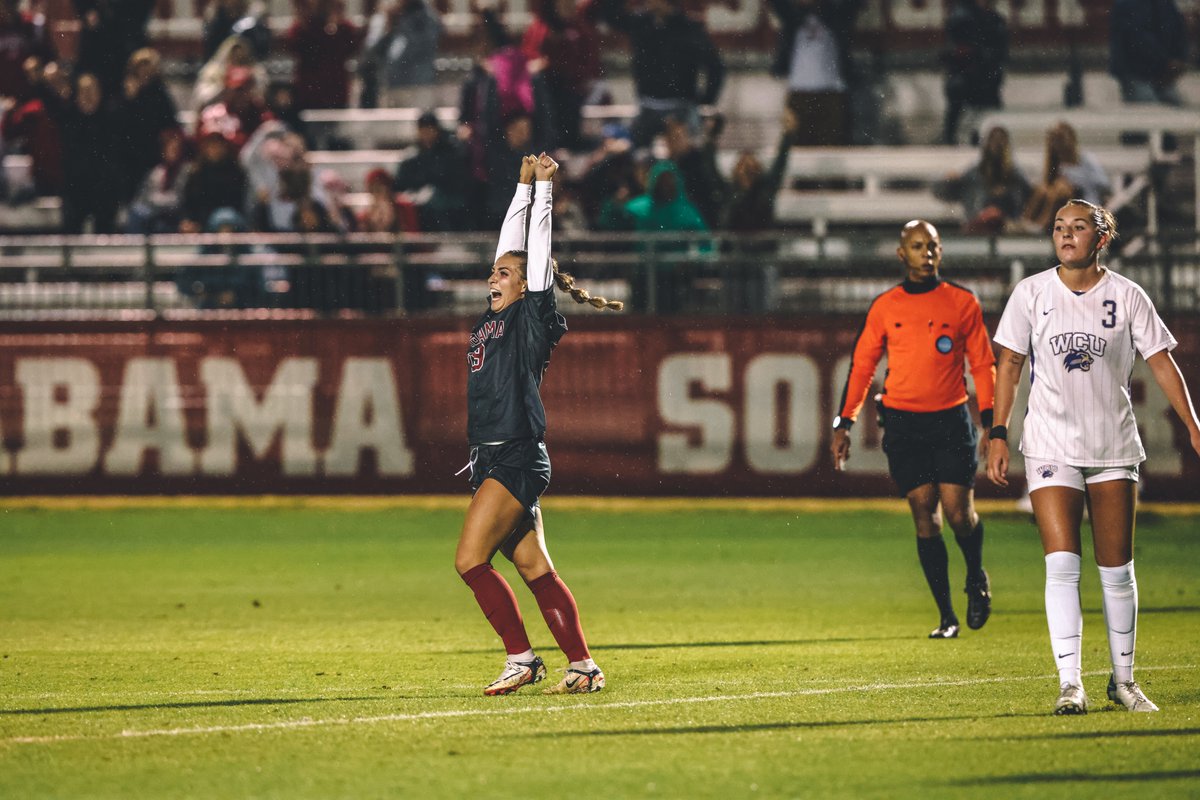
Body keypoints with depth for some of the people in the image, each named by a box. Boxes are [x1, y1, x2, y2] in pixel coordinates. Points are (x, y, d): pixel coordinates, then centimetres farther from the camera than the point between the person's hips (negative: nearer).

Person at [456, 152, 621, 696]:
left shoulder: (531, 318, -4)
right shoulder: (492, 319, 16)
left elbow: (537, 248, -4)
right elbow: (511, 242, 23)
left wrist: (543, 187, 2)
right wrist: (523, 186, 23)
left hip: (518, 460, -8)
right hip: (489, 461, 8)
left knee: (471, 560, -14)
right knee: (535, 570, 6)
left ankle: (521, 658, -8)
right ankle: (583, 666, 7)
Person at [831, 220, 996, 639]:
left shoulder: (962, 302, 4)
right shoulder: (885, 307, 7)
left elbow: (982, 364, 6)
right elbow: (862, 365, 11)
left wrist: (991, 420, -3)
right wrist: (844, 423, 4)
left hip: (951, 420, -1)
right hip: (903, 423, 1)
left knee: (959, 514, -9)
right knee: (925, 516, 0)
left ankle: (977, 580, 23)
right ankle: (946, 616, 5)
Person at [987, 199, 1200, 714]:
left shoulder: (1126, 296, 0)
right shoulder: (1032, 294, 0)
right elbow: (1009, 364, 6)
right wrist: (998, 434, 1)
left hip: (1114, 448, 1)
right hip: (1051, 446, -1)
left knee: (1117, 570, 4)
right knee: (1061, 564, -13)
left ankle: (1123, 679, 18)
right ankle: (1069, 684, -14)